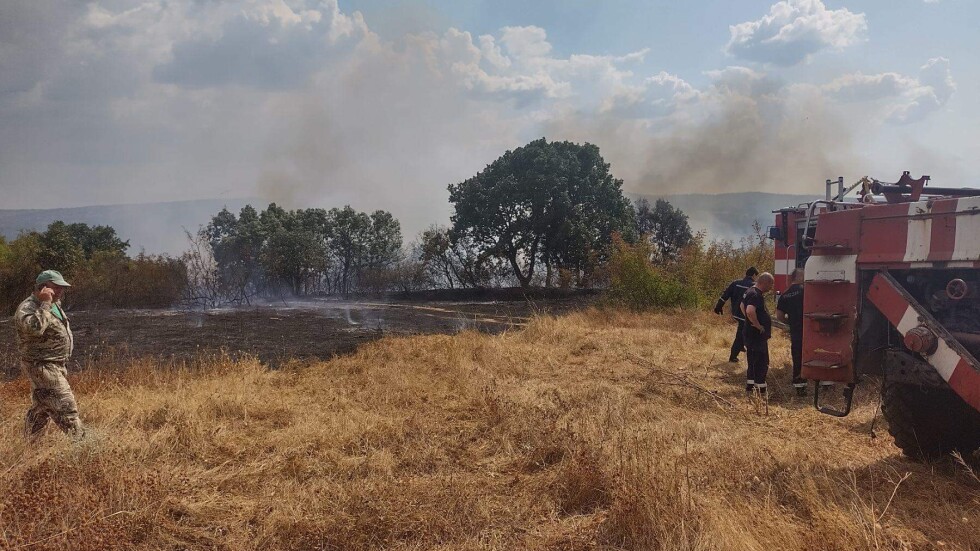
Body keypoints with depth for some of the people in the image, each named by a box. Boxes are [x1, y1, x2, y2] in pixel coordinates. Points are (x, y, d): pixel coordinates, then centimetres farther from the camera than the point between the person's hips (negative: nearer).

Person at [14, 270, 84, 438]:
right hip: (41, 366, -10)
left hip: (56, 366, 10)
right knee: (66, 407, -14)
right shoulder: (28, 308, -17)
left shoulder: (54, 305, 12)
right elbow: (34, 328, -37)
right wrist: (45, 304, -32)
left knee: (41, 408, 21)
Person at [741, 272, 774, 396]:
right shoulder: (756, 295, -22)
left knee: (753, 362, 17)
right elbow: (750, 311, -38)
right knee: (762, 363, -2)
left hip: (751, 334, 10)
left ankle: (749, 387, 25)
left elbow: (743, 306, 27)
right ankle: (761, 391, 3)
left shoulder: (750, 292, 11)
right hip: (758, 335, -10)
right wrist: (758, 325, -25)